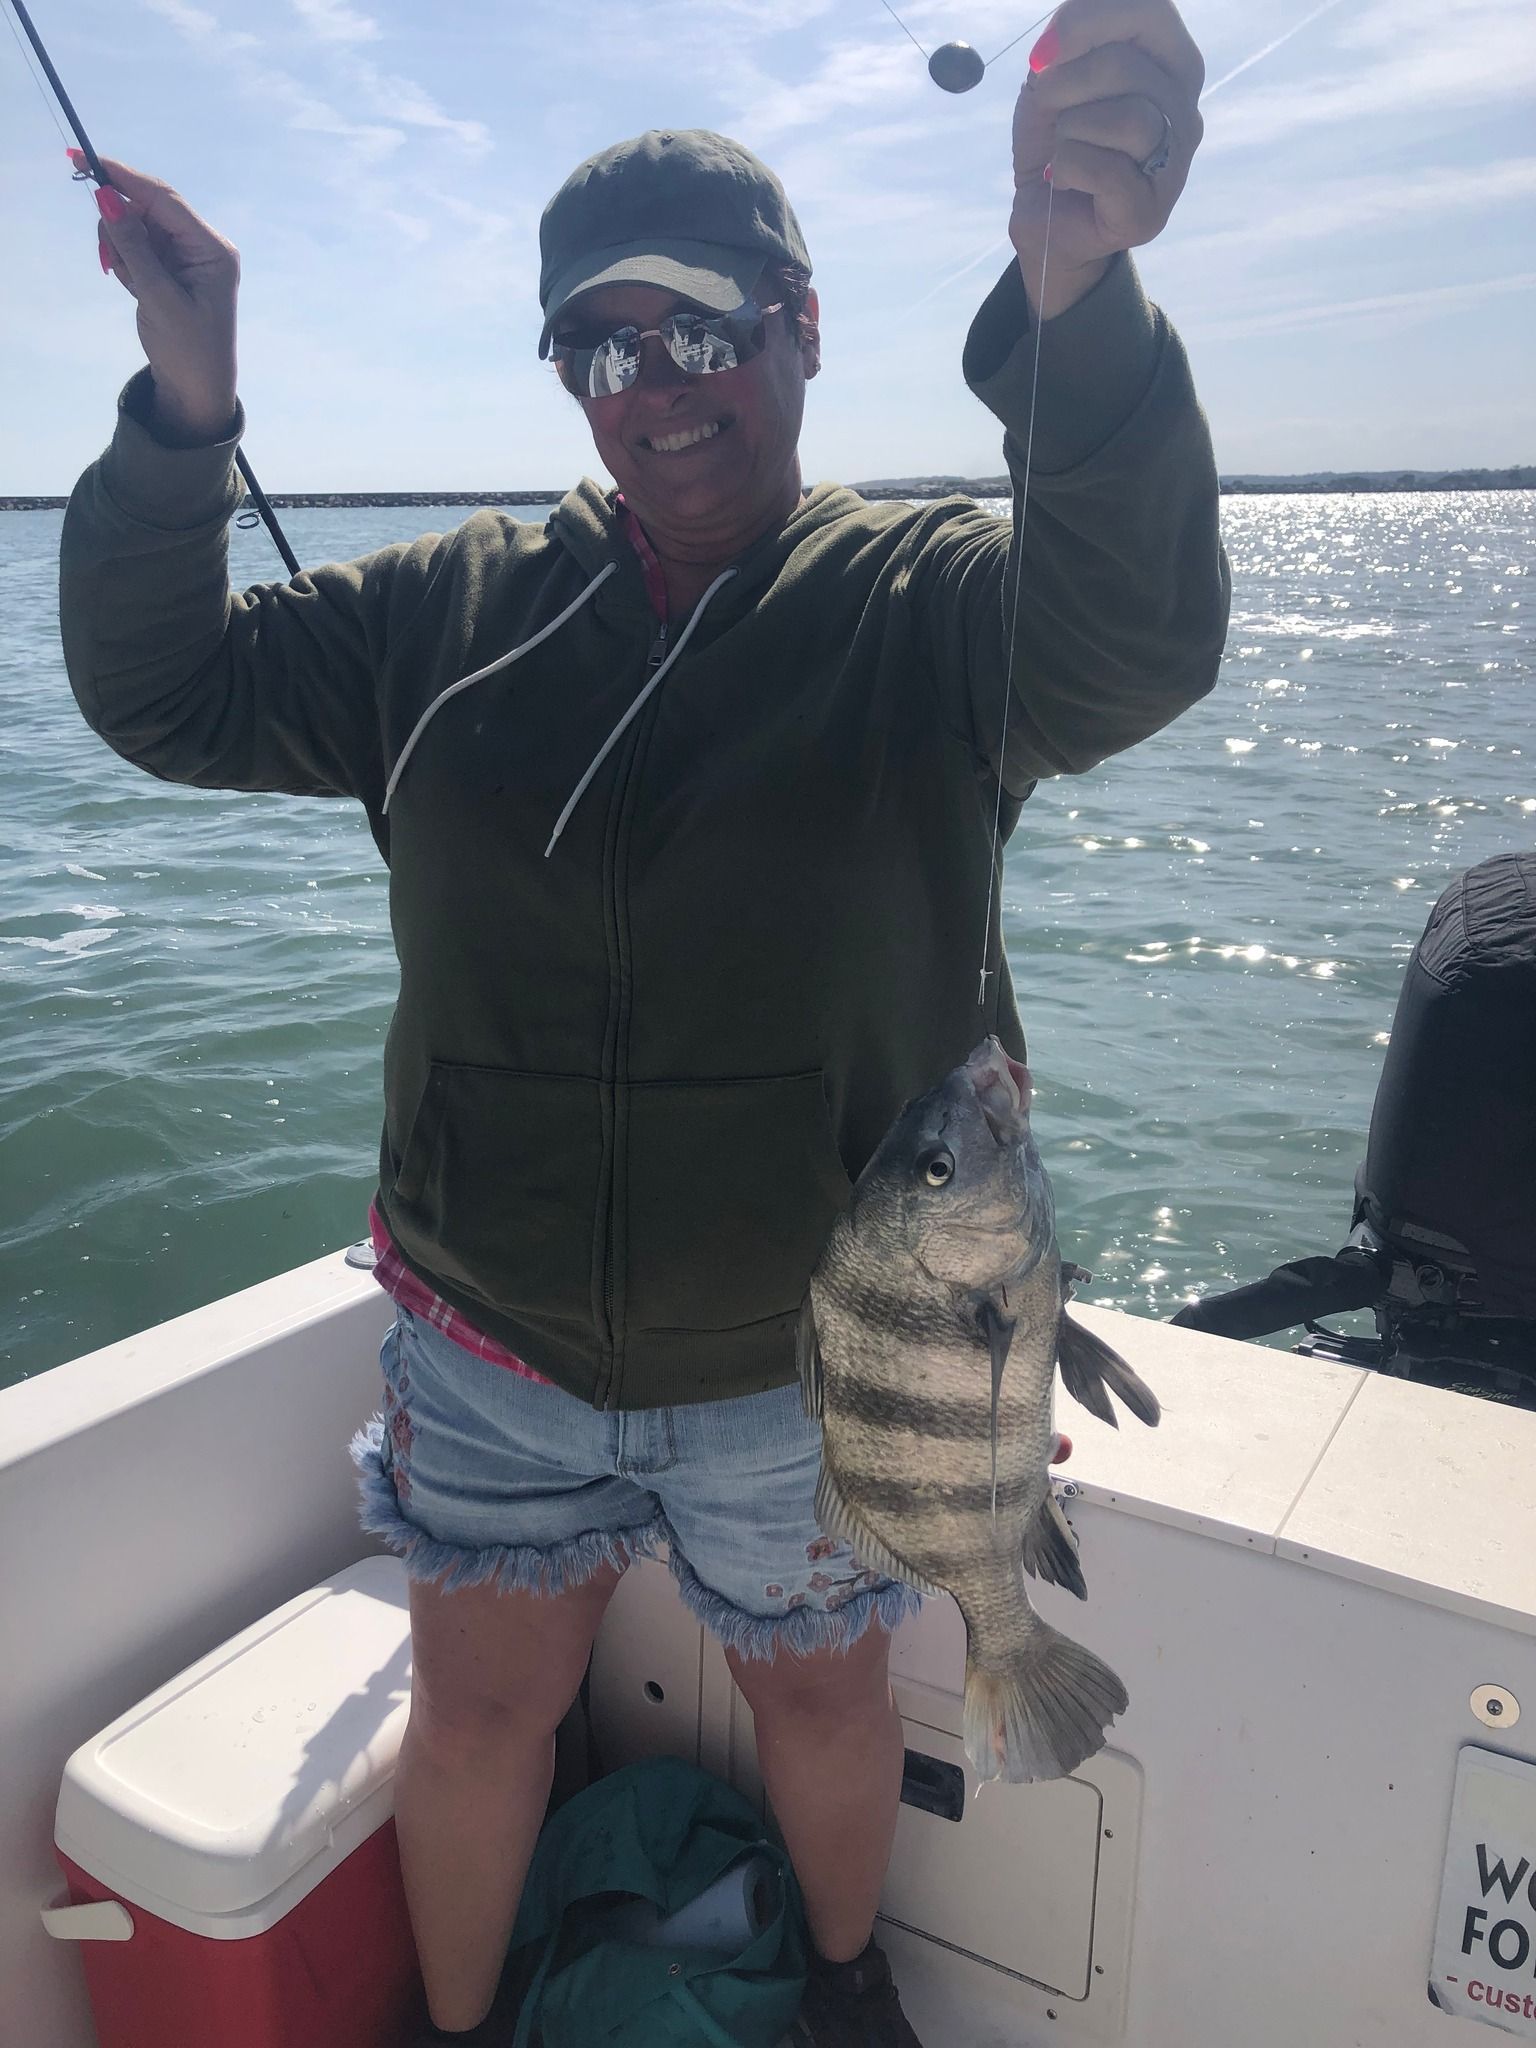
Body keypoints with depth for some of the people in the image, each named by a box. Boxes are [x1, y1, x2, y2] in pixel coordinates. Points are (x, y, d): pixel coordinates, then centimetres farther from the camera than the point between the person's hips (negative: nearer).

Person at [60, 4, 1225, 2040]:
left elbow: (1135, 643, -29)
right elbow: (162, 693, 4)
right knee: (477, 1713, 19)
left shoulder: (921, 599, -9)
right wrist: (183, 410, -11)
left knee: (823, 1698, 23)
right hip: (492, 1341, 2)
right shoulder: (458, 611, 1)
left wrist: (1075, 295, -47)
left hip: (813, 1362, -1)